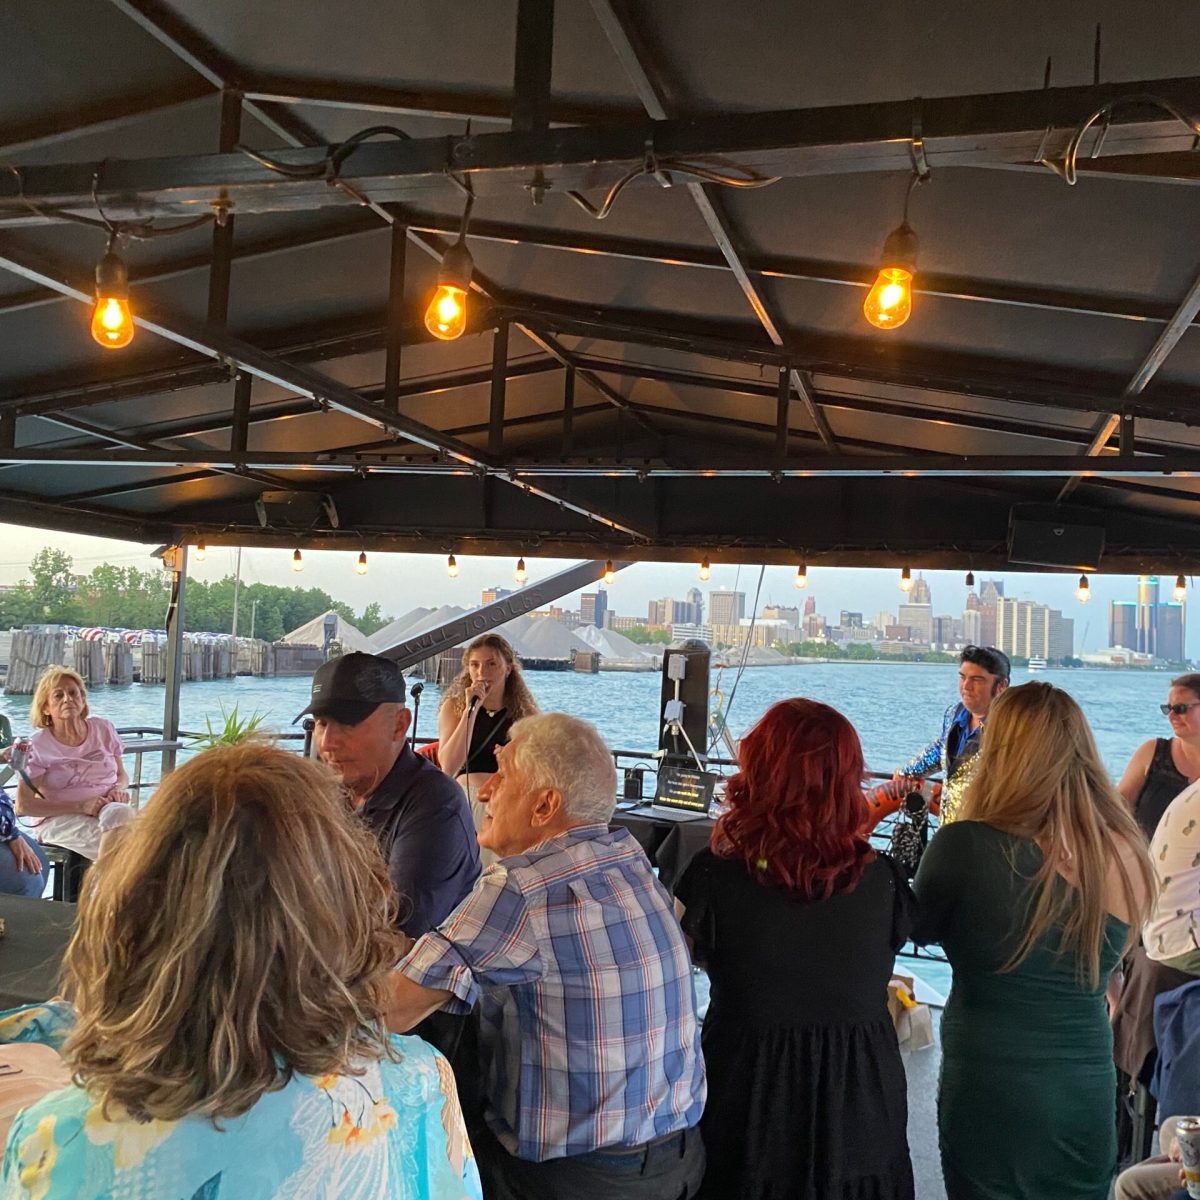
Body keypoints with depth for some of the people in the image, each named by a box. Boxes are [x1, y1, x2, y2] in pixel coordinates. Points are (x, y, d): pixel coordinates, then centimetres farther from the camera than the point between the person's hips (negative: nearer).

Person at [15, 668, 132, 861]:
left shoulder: (103, 729, 8)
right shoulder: (38, 745, -3)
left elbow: (122, 775, 20)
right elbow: (23, 805, -8)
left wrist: (119, 789, -7)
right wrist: (80, 806, -18)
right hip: (59, 819, -4)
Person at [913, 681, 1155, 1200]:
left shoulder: (967, 845, -21)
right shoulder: (1128, 855, -8)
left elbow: (922, 928, -3)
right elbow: (1097, 961, 6)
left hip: (992, 1093, -3)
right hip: (1089, 1093, 4)